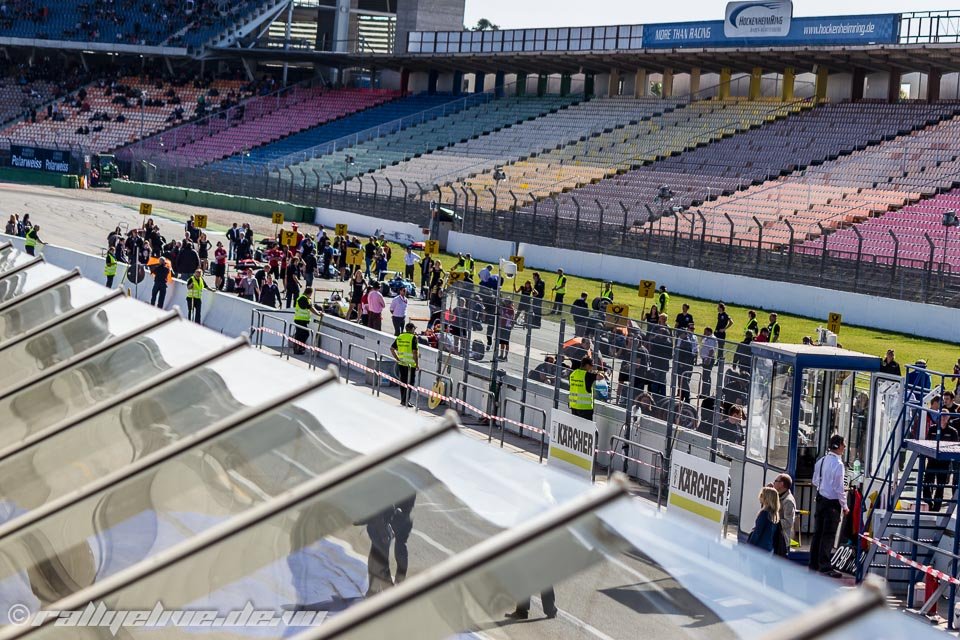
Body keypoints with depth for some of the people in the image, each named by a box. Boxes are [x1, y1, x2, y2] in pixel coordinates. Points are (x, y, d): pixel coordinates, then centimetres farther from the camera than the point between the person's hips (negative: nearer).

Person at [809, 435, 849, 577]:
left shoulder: (821, 461, 7)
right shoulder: (837, 464, -17)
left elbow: (815, 482, 14)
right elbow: (839, 488, -17)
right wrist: (844, 506, -8)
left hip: (820, 499, 8)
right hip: (832, 502, -8)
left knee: (818, 532, 13)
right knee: (828, 535, -3)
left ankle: (813, 564, 19)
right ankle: (825, 567, 0)